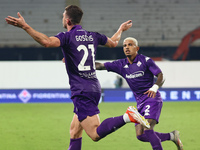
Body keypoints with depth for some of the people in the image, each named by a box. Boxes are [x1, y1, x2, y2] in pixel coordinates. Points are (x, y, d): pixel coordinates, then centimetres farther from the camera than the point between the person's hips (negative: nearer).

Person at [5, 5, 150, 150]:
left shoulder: (67, 37, -9)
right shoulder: (92, 36, 11)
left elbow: (47, 42, -30)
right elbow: (113, 42, 30)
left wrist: (25, 26, -30)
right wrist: (121, 29, 51)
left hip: (82, 92, -8)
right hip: (94, 88, 8)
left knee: (95, 134, -14)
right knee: (74, 132, 16)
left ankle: (128, 116, -29)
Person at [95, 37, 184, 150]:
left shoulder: (145, 60, -6)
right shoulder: (121, 64, 9)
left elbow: (161, 76, -10)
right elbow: (101, 66, 4)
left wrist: (154, 88, -30)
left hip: (152, 98, -7)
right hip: (140, 102, 7)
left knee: (147, 130, -24)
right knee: (140, 135, -1)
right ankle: (172, 136, 15)